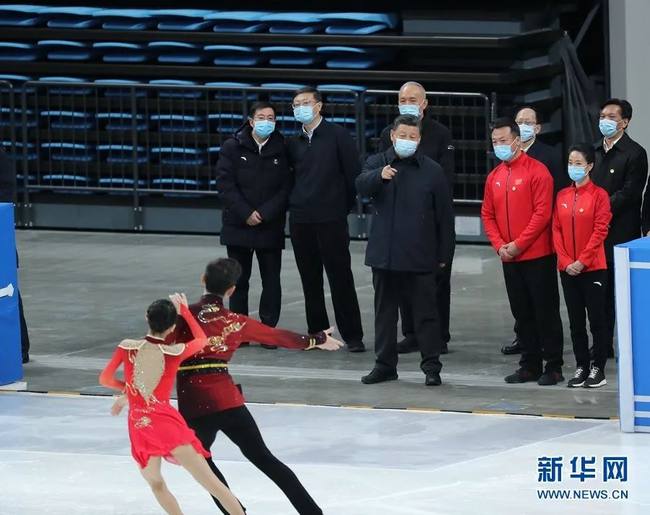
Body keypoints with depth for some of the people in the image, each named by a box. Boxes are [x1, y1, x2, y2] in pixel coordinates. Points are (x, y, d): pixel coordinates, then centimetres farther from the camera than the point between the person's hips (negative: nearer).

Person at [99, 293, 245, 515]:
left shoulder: (127, 347, -3)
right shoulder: (175, 352, -4)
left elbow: (105, 379, 5)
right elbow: (202, 339, 15)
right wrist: (184, 310, 21)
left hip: (139, 428, 2)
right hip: (167, 422, -2)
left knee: (156, 485, 24)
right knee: (211, 482, -2)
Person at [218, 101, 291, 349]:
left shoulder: (282, 150, 0)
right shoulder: (232, 147, 0)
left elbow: (285, 188, -1)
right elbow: (225, 184, -4)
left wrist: (264, 214, -12)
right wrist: (246, 214, -12)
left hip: (270, 227, 0)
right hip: (238, 225, 0)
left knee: (271, 280, 1)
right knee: (239, 281, 6)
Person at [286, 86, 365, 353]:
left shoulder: (337, 135, -2)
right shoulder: (293, 143, 13)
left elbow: (353, 172, -2)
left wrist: (344, 205, 1)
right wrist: (296, 204, 11)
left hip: (331, 220, -5)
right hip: (300, 220, 5)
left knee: (340, 278, -5)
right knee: (310, 280, 7)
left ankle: (353, 336, -2)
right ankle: (317, 333, 15)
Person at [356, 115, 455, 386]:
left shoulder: (432, 170, 1)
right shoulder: (377, 163, 5)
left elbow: (445, 216, 3)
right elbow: (362, 185, -17)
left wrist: (444, 254, 1)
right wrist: (379, 176, -38)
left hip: (420, 258, -2)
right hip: (385, 254, 2)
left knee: (425, 312, 1)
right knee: (385, 312, 10)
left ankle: (432, 366, 5)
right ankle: (385, 364, 19)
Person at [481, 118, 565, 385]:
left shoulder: (537, 172, -9)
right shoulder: (494, 177, 10)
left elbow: (542, 213, -15)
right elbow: (487, 214, 12)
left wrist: (518, 244, -16)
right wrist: (499, 245, -3)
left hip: (537, 256, -6)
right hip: (509, 259, 6)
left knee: (545, 311, -2)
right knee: (522, 313, 10)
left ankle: (554, 366, 3)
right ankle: (530, 365, 17)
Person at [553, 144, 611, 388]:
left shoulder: (599, 195, -6)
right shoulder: (562, 196, 8)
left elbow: (600, 231, -11)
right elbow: (556, 230, 6)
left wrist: (582, 261, -15)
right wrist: (566, 261, -6)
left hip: (593, 268, -4)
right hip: (567, 269, 5)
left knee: (596, 319, -1)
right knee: (576, 321, 8)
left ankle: (598, 368, 6)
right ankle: (581, 367, 15)